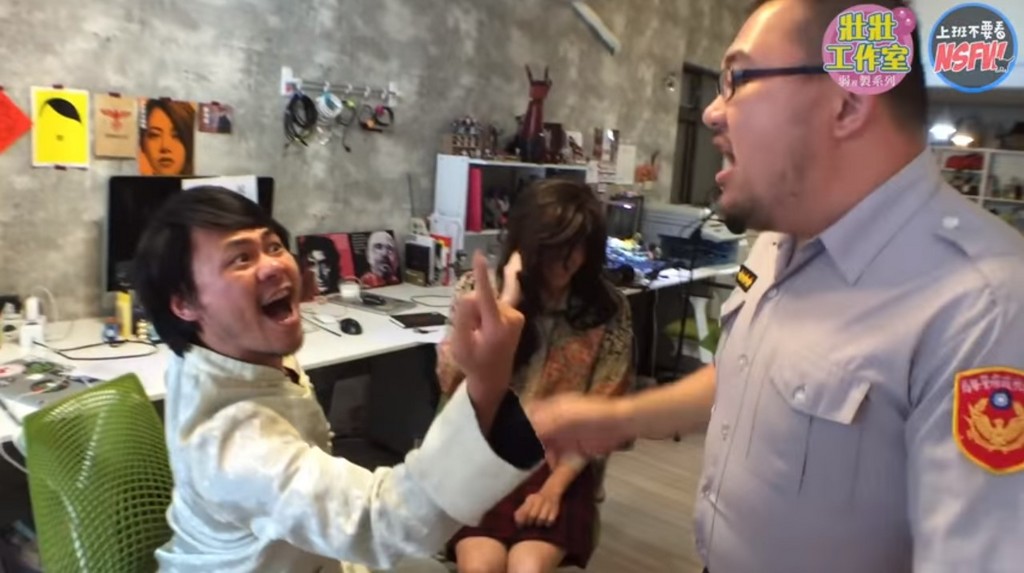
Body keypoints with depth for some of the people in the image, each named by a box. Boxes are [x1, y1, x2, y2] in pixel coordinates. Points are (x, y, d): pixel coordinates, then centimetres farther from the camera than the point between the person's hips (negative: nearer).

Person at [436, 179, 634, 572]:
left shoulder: (607, 308, -3)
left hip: (558, 465, 0)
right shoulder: (478, 289, -3)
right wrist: (508, 301, -18)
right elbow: (453, 383, -14)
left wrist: (555, 486, -14)